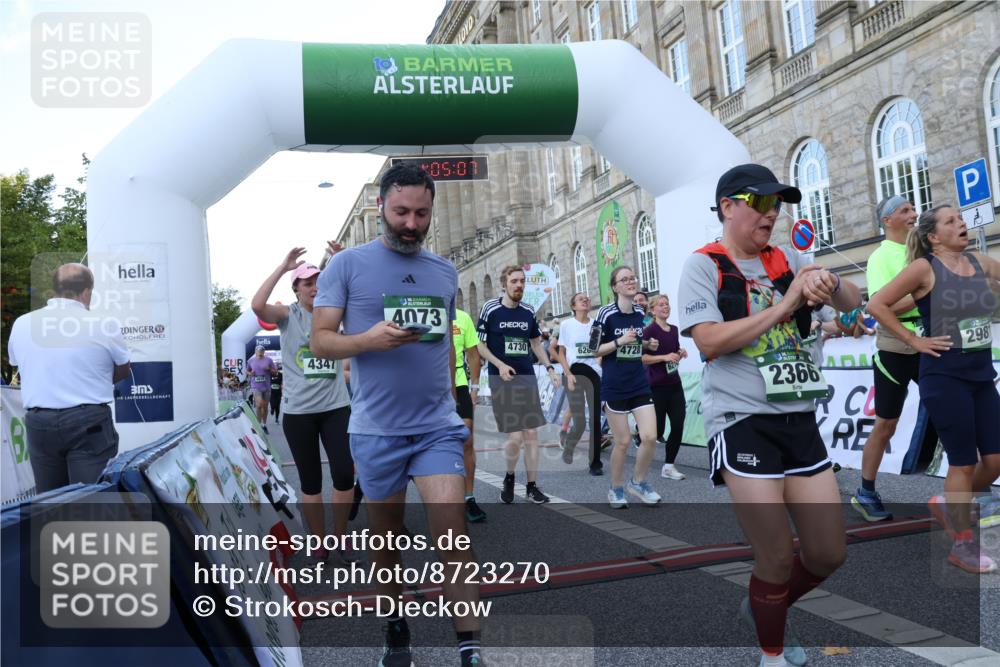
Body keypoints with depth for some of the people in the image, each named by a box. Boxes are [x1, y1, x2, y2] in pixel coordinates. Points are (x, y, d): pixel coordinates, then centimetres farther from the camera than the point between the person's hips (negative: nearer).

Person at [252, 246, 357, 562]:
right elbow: (257, 305, -21)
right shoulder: (287, 315, -1)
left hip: (336, 406, 2)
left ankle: (341, 538, 16)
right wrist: (282, 266, -17)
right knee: (310, 481, 9)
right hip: (298, 411, -1)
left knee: (344, 474, -5)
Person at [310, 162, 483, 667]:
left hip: (437, 425, 2)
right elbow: (320, 341, -4)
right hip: (376, 428, -1)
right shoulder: (347, 265, -3)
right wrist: (368, 340, -22)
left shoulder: (445, 272, 9)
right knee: (386, 535, 14)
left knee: (451, 531, -8)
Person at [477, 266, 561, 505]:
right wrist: (500, 365, -17)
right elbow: (480, 345, -3)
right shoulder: (490, 310, -5)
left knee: (531, 434, 4)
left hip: (527, 377, 4)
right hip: (502, 379, -4)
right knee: (515, 437, -8)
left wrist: (550, 368, 8)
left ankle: (532, 486, 16)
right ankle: (509, 478, 19)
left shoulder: (528, 312, 7)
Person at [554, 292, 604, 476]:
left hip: (594, 372, 2)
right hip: (575, 371, -2)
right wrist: (568, 374, -8)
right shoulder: (566, 325, 2)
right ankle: (568, 447, 25)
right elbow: (561, 353, 3)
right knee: (579, 422, -7)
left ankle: (595, 462, 13)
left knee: (595, 419, 3)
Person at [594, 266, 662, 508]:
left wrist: (648, 344, 2)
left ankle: (637, 482, 20)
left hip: (640, 384, 5)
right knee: (623, 441, 1)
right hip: (614, 387, -5)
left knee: (650, 437, -3)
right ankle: (616, 489, 22)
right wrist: (619, 341, -21)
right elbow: (594, 350, -8)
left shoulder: (641, 313, 7)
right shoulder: (606, 313, -10)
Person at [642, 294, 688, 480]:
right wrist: (664, 357, -24)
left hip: (675, 385, 6)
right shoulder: (649, 330, -10)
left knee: (678, 426, 0)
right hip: (656, 386, -6)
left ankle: (668, 466, 11)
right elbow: (641, 358, -17)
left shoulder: (674, 329, 12)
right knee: (657, 431, -2)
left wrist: (681, 354, 4)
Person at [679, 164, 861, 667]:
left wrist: (828, 283, -9)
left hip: (799, 420, 6)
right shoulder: (703, 265, -3)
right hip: (742, 423, -6)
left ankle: (762, 609, 39)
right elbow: (709, 341, -14)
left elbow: (854, 304, 14)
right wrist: (785, 305, -16)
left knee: (828, 554, 10)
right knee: (777, 559, 1)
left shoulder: (787, 261, 12)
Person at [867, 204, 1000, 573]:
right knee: (964, 462, 0)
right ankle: (963, 544, 16)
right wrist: (914, 340, -9)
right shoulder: (925, 268, -8)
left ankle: (949, 505, 33)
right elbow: (877, 304, -10)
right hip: (944, 377, -6)